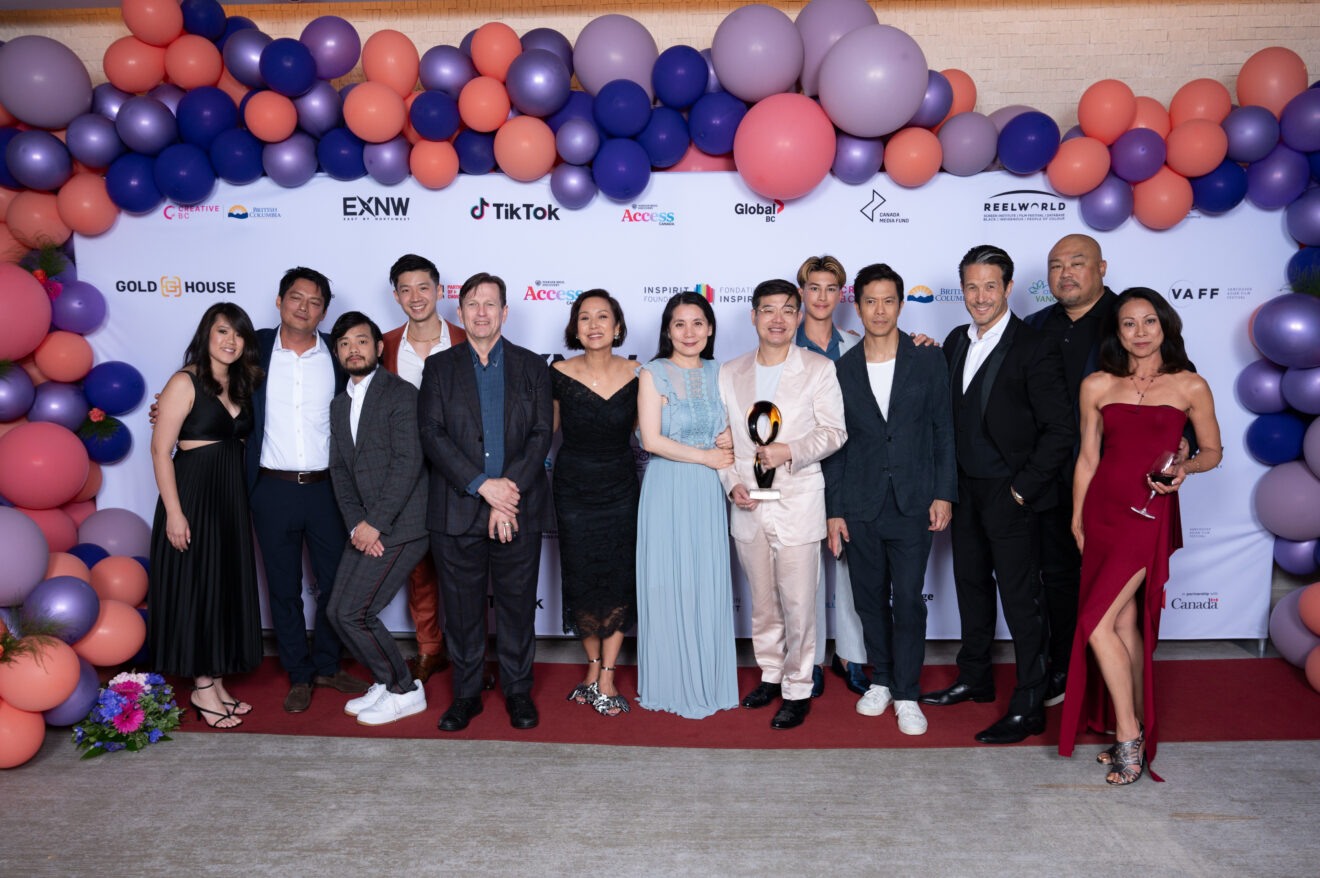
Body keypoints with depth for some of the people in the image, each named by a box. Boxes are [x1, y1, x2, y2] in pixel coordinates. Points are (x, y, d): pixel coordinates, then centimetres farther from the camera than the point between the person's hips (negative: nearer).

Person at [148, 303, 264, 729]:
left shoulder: (240, 385, 11)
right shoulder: (185, 382, -9)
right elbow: (161, 450, -13)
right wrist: (174, 512, -17)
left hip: (232, 497, 7)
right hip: (194, 495, -7)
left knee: (228, 585, 11)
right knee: (196, 585, 1)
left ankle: (215, 682, 24)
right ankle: (202, 688, 13)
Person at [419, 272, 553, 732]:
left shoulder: (532, 366, 9)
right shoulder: (439, 367, 8)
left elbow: (541, 435, 0)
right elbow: (432, 434, -4)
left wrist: (509, 491, -12)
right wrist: (483, 485, -15)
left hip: (518, 511, 0)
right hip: (457, 513, 0)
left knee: (517, 606, 8)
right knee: (462, 609, 8)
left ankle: (518, 692, 24)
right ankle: (466, 694, 24)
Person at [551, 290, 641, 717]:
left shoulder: (637, 375, -5)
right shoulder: (559, 374, -6)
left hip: (620, 487, 0)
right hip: (573, 487, 0)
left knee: (618, 583, 2)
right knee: (581, 582, 7)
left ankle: (606, 675, 16)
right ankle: (594, 664, 29)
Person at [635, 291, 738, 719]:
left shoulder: (718, 373, 9)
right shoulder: (653, 374, -3)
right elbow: (651, 439, -10)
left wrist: (732, 441, -6)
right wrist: (706, 456, -10)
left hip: (710, 492, 4)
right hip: (668, 491, -4)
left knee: (710, 583, 8)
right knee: (670, 584, 2)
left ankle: (710, 682, 22)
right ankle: (672, 684, 16)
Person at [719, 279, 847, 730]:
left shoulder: (819, 369, -1)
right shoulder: (730, 373, 8)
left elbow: (834, 431, -3)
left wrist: (789, 451, -17)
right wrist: (733, 483, -4)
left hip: (798, 505, -3)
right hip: (748, 508, 3)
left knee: (799, 605, 0)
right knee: (762, 602, 15)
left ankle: (798, 690, 16)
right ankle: (770, 674, 33)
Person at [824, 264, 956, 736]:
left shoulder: (928, 361, 1)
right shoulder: (841, 369, 4)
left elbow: (943, 431, 3)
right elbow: (835, 445, 5)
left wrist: (944, 494, -4)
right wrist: (834, 509, 3)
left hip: (912, 503, -1)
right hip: (861, 508, 2)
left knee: (909, 600, 0)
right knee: (870, 598, 11)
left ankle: (907, 695, 15)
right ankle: (882, 679, 30)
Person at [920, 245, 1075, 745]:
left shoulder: (1035, 349, -13)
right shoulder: (955, 342, 8)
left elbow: (1061, 431, -14)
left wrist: (1022, 488, -14)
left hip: (1011, 497, -7)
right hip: (965, 491, 7)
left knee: (1020, 601, 1)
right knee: (971, 585, 18)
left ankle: (1029, 707, 13)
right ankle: (975, 679, 36)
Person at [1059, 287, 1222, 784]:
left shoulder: (1190, 387, -1)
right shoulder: (1097, 386, 5)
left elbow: (1213, 450, 10)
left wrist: (1185, 470, -11)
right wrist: (1076, 518, 11)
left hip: (1149, 514, -3)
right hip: (1102, 509, 4)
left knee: (1096, 622, -11)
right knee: (1125, 621, 9)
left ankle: (1129, 737, 4)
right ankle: (1137, 730, 21)